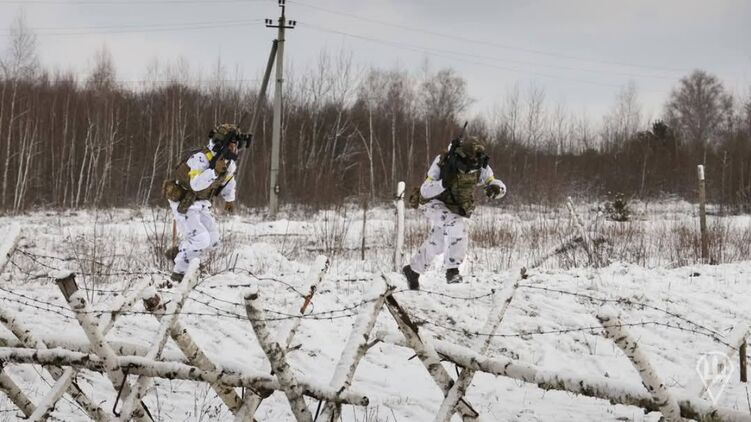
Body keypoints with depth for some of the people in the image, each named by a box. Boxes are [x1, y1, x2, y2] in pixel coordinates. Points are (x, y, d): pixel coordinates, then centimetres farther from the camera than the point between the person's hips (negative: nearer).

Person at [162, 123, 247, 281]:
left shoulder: (230, 162, -2)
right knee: (200, 239, -19)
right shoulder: (200, 159, -29)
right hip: (184, 204, -9)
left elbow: (229, 179, 21)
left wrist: (230, 199, 32)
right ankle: (178, 272, -3)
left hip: (201, 204, 9)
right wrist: (216, 170, -49)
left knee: (212, 241, 5)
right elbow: (196, 184, -43)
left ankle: (177, 254, 25)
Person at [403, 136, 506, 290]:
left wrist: (495, 188, -42)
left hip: (455, 208, 6)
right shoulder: (442, 164, -30)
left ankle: (413, 270, 41)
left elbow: (501, 187, -17)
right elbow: (425, 191, -30)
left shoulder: (480, 168, -21)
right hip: (435, 202, -6)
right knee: (456, 224, -34)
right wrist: (444, 183, -49)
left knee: (436, 244, 17)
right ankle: (452, 269, -29)